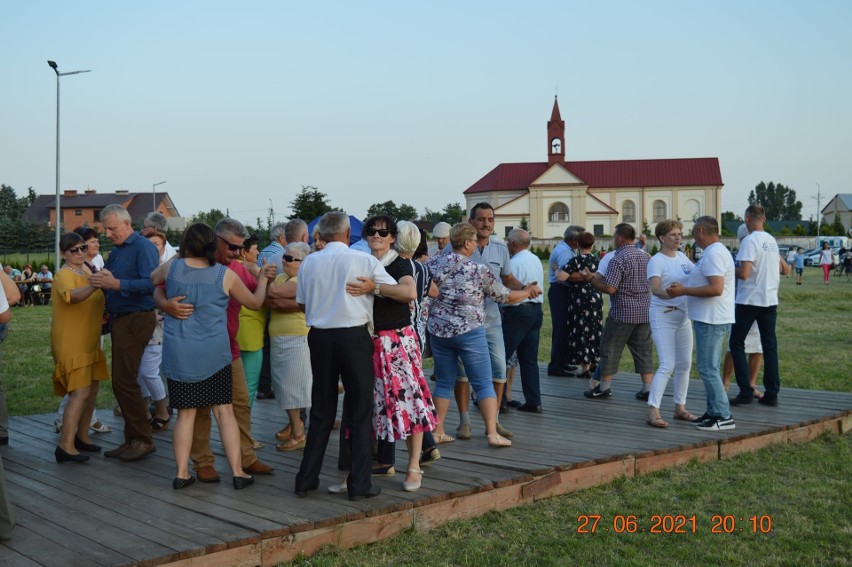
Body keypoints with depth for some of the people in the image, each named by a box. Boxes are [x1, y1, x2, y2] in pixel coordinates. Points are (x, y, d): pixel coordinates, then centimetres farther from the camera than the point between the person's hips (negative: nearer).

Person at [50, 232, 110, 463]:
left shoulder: (86, 271, 11)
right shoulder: (64, 275, -15)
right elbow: (72, 296, -39)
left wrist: (104, 284, 8)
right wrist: (95, 285, -56)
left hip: (88, 341, 9)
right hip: (71, 342, -8)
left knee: (92, 388, 11)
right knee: (81, 392, -15)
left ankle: (81, 436, 24)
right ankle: (65, 446, -13)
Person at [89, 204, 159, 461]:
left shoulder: (143, 247, -12)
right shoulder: (116, 251, 15)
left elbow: (150, 283, -24)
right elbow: (105, 277, 15)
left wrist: (116, 284, -30)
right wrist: (99, 281, -6)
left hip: (136, 320, -9)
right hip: (119, 320, 9)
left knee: (124, 381, -8)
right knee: (122, 382, 12)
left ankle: (143, 440, 1)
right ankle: (132, 439, 21)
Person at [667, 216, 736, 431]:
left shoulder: (713, 254, -17)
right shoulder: (716, 251, 17)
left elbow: (716, 288, -26)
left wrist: (684, 290, -20)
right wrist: (684, 289, 24)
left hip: (711, 320, -11)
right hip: (711, 318, 11)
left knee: (707, 368, -7)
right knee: (710, 368, 15)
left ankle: (724, 416, -4)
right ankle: (714, 412, 21)